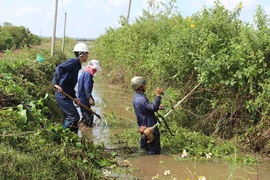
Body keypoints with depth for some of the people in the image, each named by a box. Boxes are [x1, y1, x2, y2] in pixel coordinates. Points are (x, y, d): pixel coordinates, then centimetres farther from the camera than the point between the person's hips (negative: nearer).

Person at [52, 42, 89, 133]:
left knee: (70, 118, 13)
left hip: (66, 96, 10)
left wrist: (74, 98, 18)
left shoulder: (77, 65, 20)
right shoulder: (74, 61, -9)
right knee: (74, 117, -9)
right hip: (62, 95, -10)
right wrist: (57, 83, -34)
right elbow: (59, 68, -25)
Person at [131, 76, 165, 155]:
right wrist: (158, 95, -35)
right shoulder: (141, 99, -27)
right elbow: (154, 108, -33)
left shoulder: (137, 97, 7)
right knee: (155, 151, -2)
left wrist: (157, 107, 6)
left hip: (143, 127, 11)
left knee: (145, 148, 25)